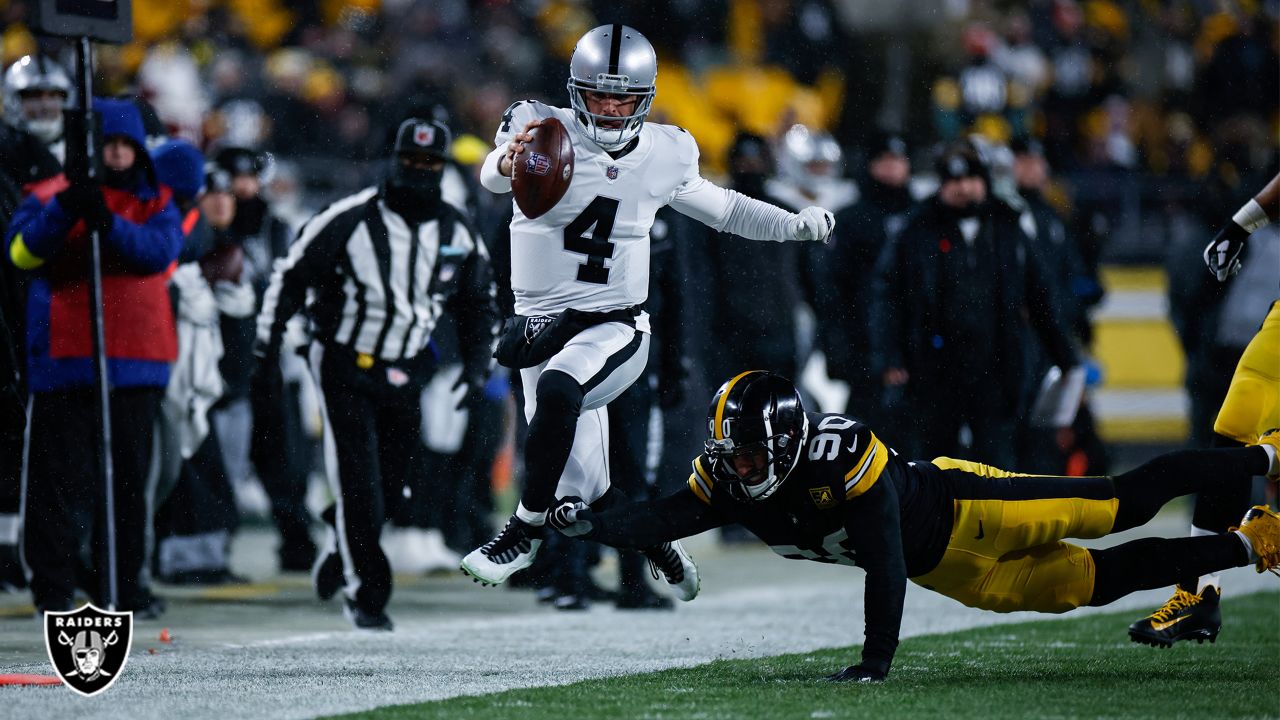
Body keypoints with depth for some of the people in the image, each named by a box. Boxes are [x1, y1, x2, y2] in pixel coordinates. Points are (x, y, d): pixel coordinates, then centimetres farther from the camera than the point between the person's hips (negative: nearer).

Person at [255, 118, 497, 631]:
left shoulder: (459, 235, 2)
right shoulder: (350, 220, -12)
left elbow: (478, 304, 17)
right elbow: (289, 280, -4)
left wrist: (477, 363, 2)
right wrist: (267, 354, -6)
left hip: (405, 373, 4)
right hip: (344, 365, -4)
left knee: (389, 489, 3)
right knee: (359, 484, -10)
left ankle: (340, 552, 33)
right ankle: (366, 596, 0)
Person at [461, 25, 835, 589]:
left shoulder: (664, 156, 2)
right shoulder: (545, 132, -9)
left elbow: (720, 208, 20)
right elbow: (494, 176, -30)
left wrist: (797, 225, 10)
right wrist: (508, 161, -54)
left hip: (614, 328, 0)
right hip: (543, 325, 0)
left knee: (558, 390, -35)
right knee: (587, 497, 1)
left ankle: (525, 530, -22)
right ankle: (656, 544, 33)